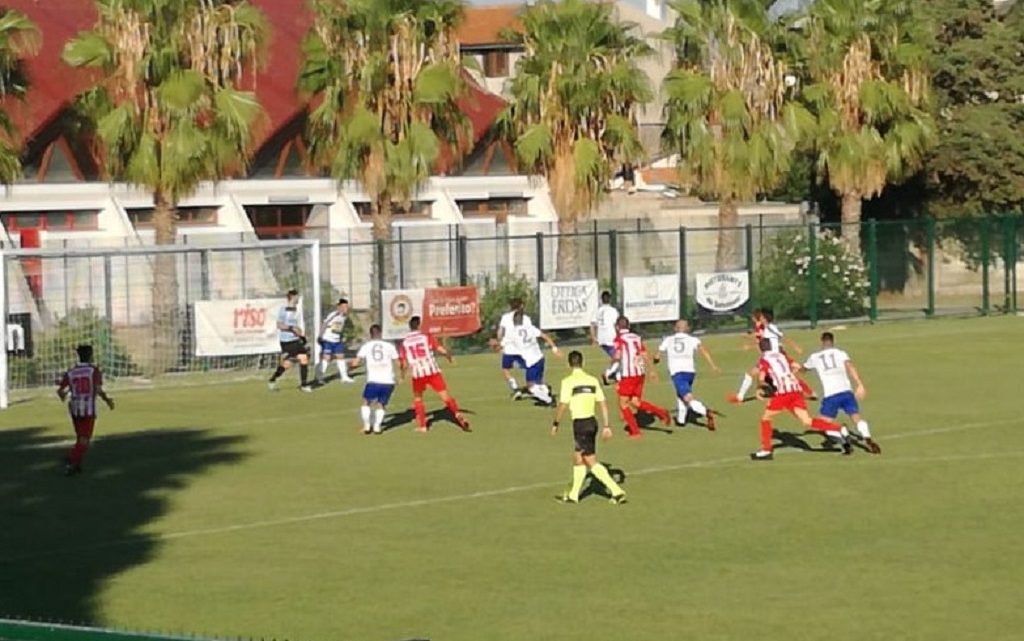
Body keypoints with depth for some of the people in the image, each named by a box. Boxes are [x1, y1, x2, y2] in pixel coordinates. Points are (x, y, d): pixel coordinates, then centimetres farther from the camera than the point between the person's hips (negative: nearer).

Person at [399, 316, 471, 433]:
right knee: (445, 396, -1)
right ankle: (457, 414, -18)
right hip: (432, 371, -1)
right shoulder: (426, 337, 2)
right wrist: (450, 357, 15)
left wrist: (403, 375, 25)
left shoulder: (405, 342, 7)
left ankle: (422, 425, 18)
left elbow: (404, 363, 8)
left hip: (418, 374, 1)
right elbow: (441, 350, -5)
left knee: (417, 398, 21)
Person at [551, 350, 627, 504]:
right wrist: (606, 426, 11)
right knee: (578, 458, 18)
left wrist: (555, 423, 4)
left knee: (592, 463, 0)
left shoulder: (568, 382, -10)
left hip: (580, 424, -6)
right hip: (592, 421, 6)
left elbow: (562, 406, -10)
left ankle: (617, 491, -5)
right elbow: (603, 404, 5)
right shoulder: (592, 380, 5)